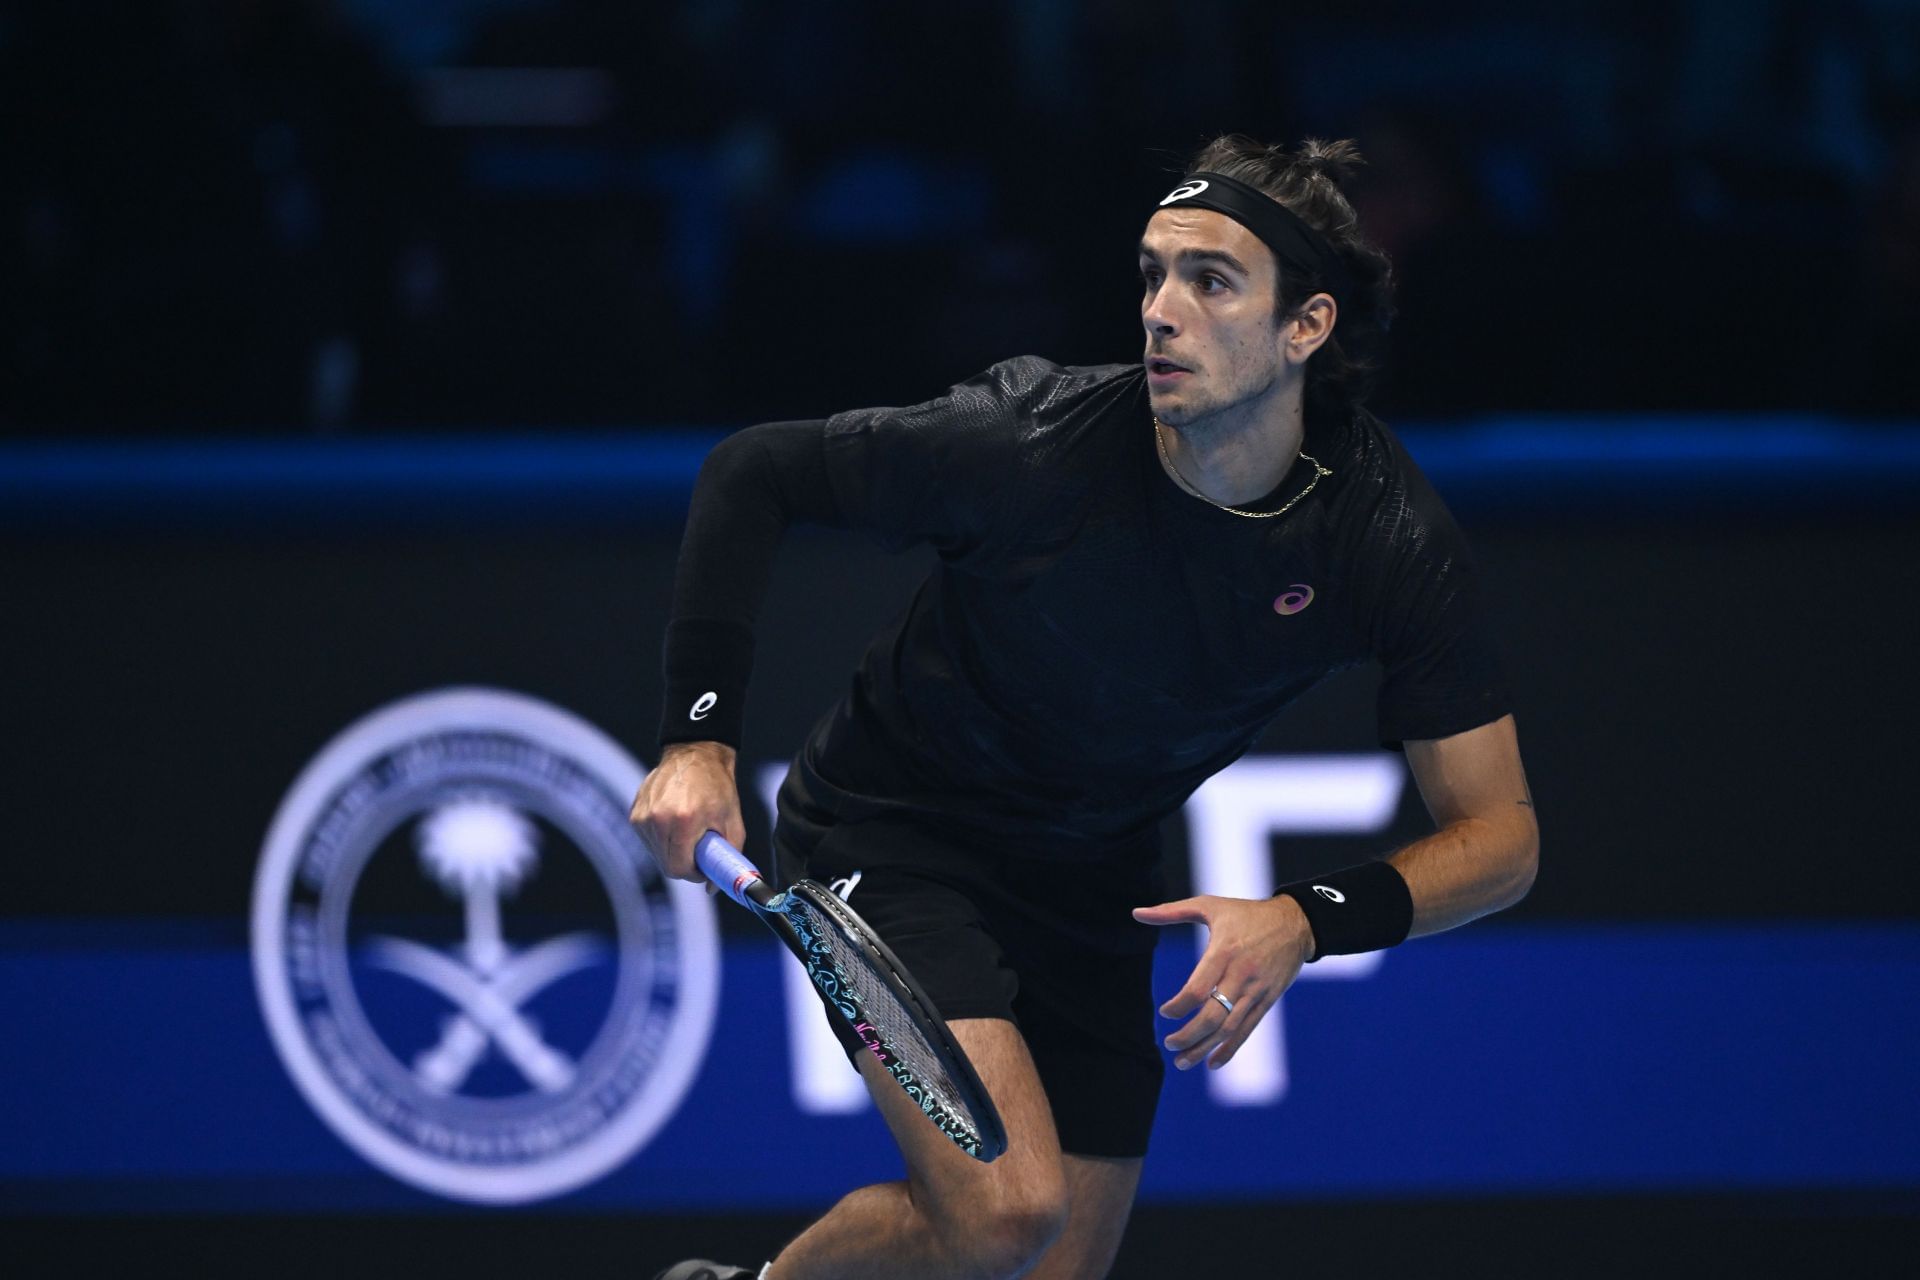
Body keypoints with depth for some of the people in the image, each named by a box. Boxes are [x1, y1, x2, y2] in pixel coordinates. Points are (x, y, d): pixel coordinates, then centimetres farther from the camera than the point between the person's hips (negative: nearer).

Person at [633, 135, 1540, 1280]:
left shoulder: (1388, 537, -19)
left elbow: (1500, 833, -14)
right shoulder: (1032, 446, -28)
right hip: (891, 831, -5)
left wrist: (1307, 922, -32)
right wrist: (701, 737, -22)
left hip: (1093, 890, 5)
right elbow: (752, 472, -13)